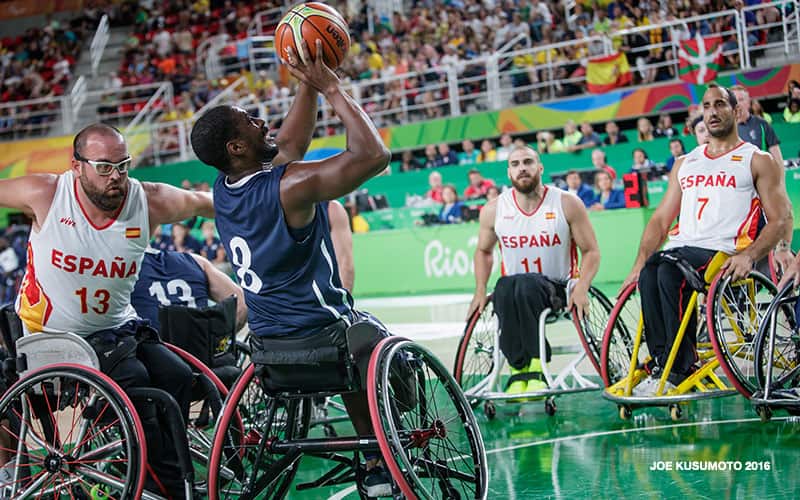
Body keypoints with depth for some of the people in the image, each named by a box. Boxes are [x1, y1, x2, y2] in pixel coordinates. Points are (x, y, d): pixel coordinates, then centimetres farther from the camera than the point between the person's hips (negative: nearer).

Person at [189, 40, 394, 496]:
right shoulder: (292, 186, -24)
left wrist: (308, 86, 10)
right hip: (321, 339, -7)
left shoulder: (224, 189, 1)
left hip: (267, 346, 7)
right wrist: (332, 88, -19)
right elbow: (374, 154, -25)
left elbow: (289, 144, 16)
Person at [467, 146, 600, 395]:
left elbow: (591, 251, 1)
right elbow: (483, 251, 21)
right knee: (505, 290, -36)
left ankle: (534, 369, -35)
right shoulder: (494, 210, 3)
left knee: (526, 285, -37)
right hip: (515, 287, 2)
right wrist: (480, 290, 7)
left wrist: (581, 288, -15)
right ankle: (519, 370, -31)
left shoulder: (567, 204, -3)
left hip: (557, 289, -2)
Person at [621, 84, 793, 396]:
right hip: (680, 248, 5)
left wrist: (749, 256, -17)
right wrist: (639, 264, 6)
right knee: (648, 276, -31)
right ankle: (661, 363, -30)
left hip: (723, 253, -4)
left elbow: (781, 219, 2)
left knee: (670, 272, -36)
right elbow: (661, 219, 23)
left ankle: (677, 368, -30)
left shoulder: (758, 161, 12)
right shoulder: (685, 163, 27)